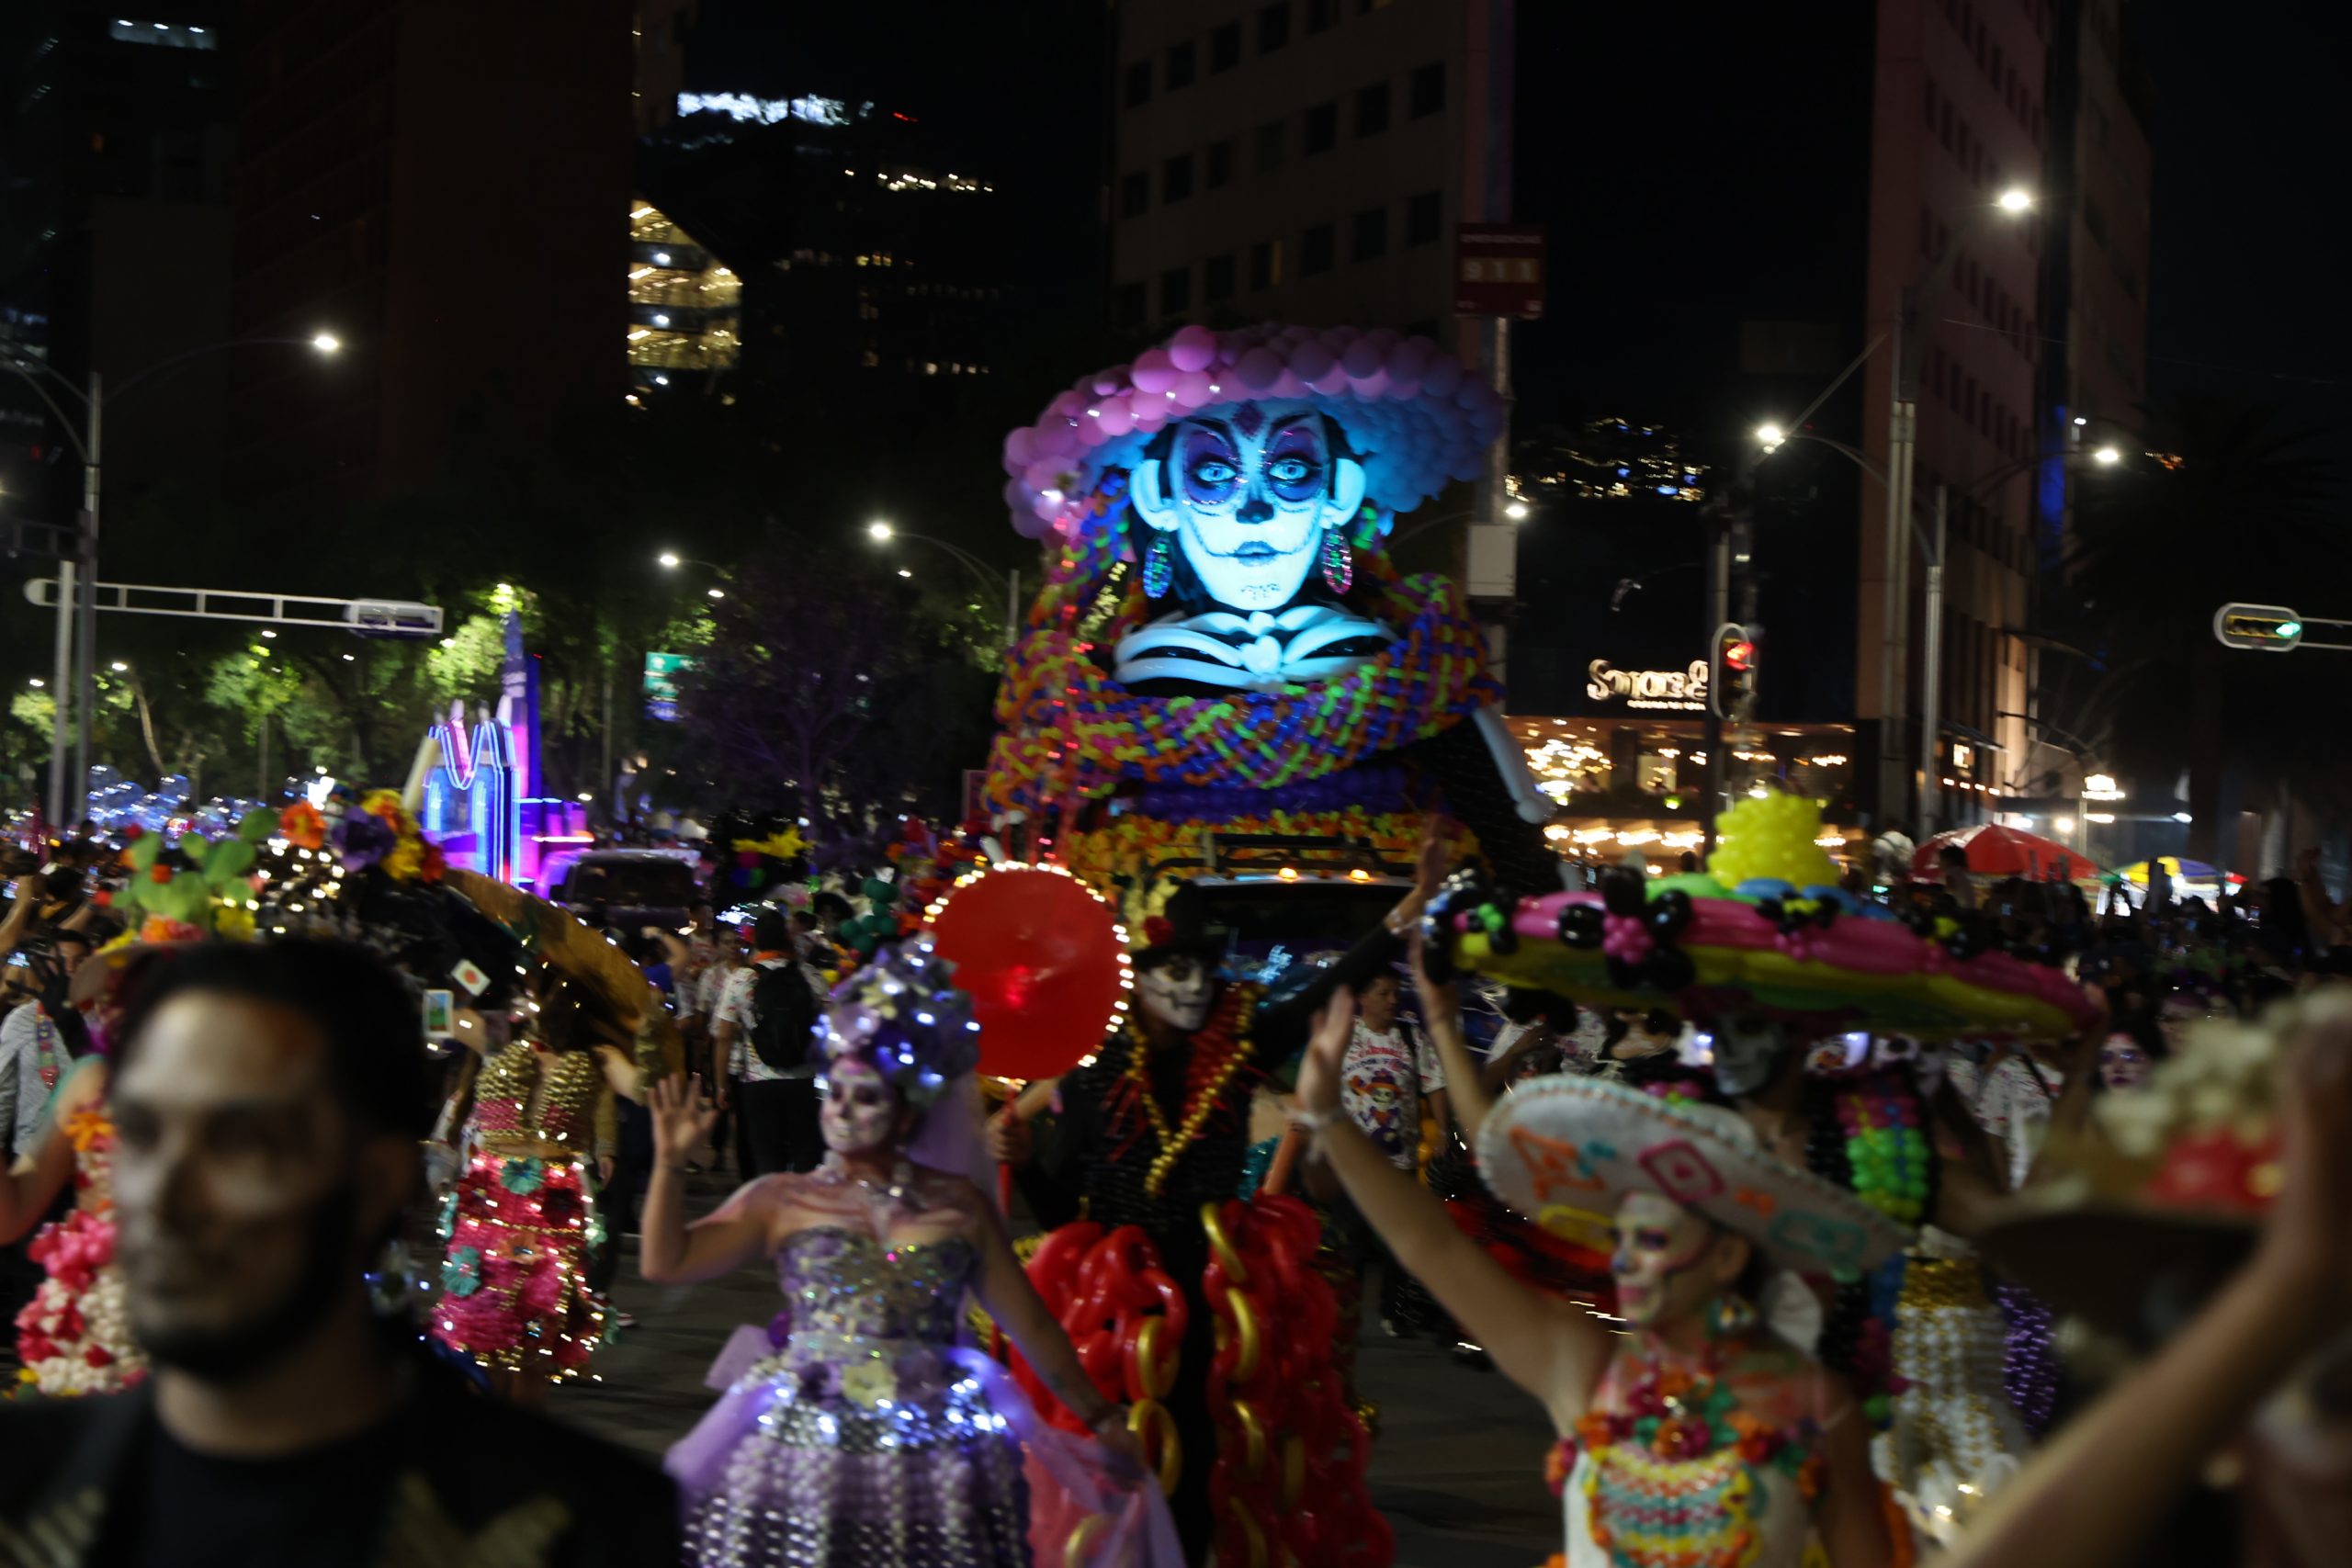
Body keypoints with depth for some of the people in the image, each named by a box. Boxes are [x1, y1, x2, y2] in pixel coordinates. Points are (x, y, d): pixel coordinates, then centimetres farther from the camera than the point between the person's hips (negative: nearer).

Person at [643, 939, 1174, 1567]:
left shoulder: (959, 1205, 9)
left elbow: (1031, 1326, 13)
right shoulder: (783, 1200, 8)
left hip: (930, 1462, 0)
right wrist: (670, 1161, -6)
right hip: (806, 1448, 0)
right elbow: (666, 1261, 1)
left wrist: (1102, 1419, 14)